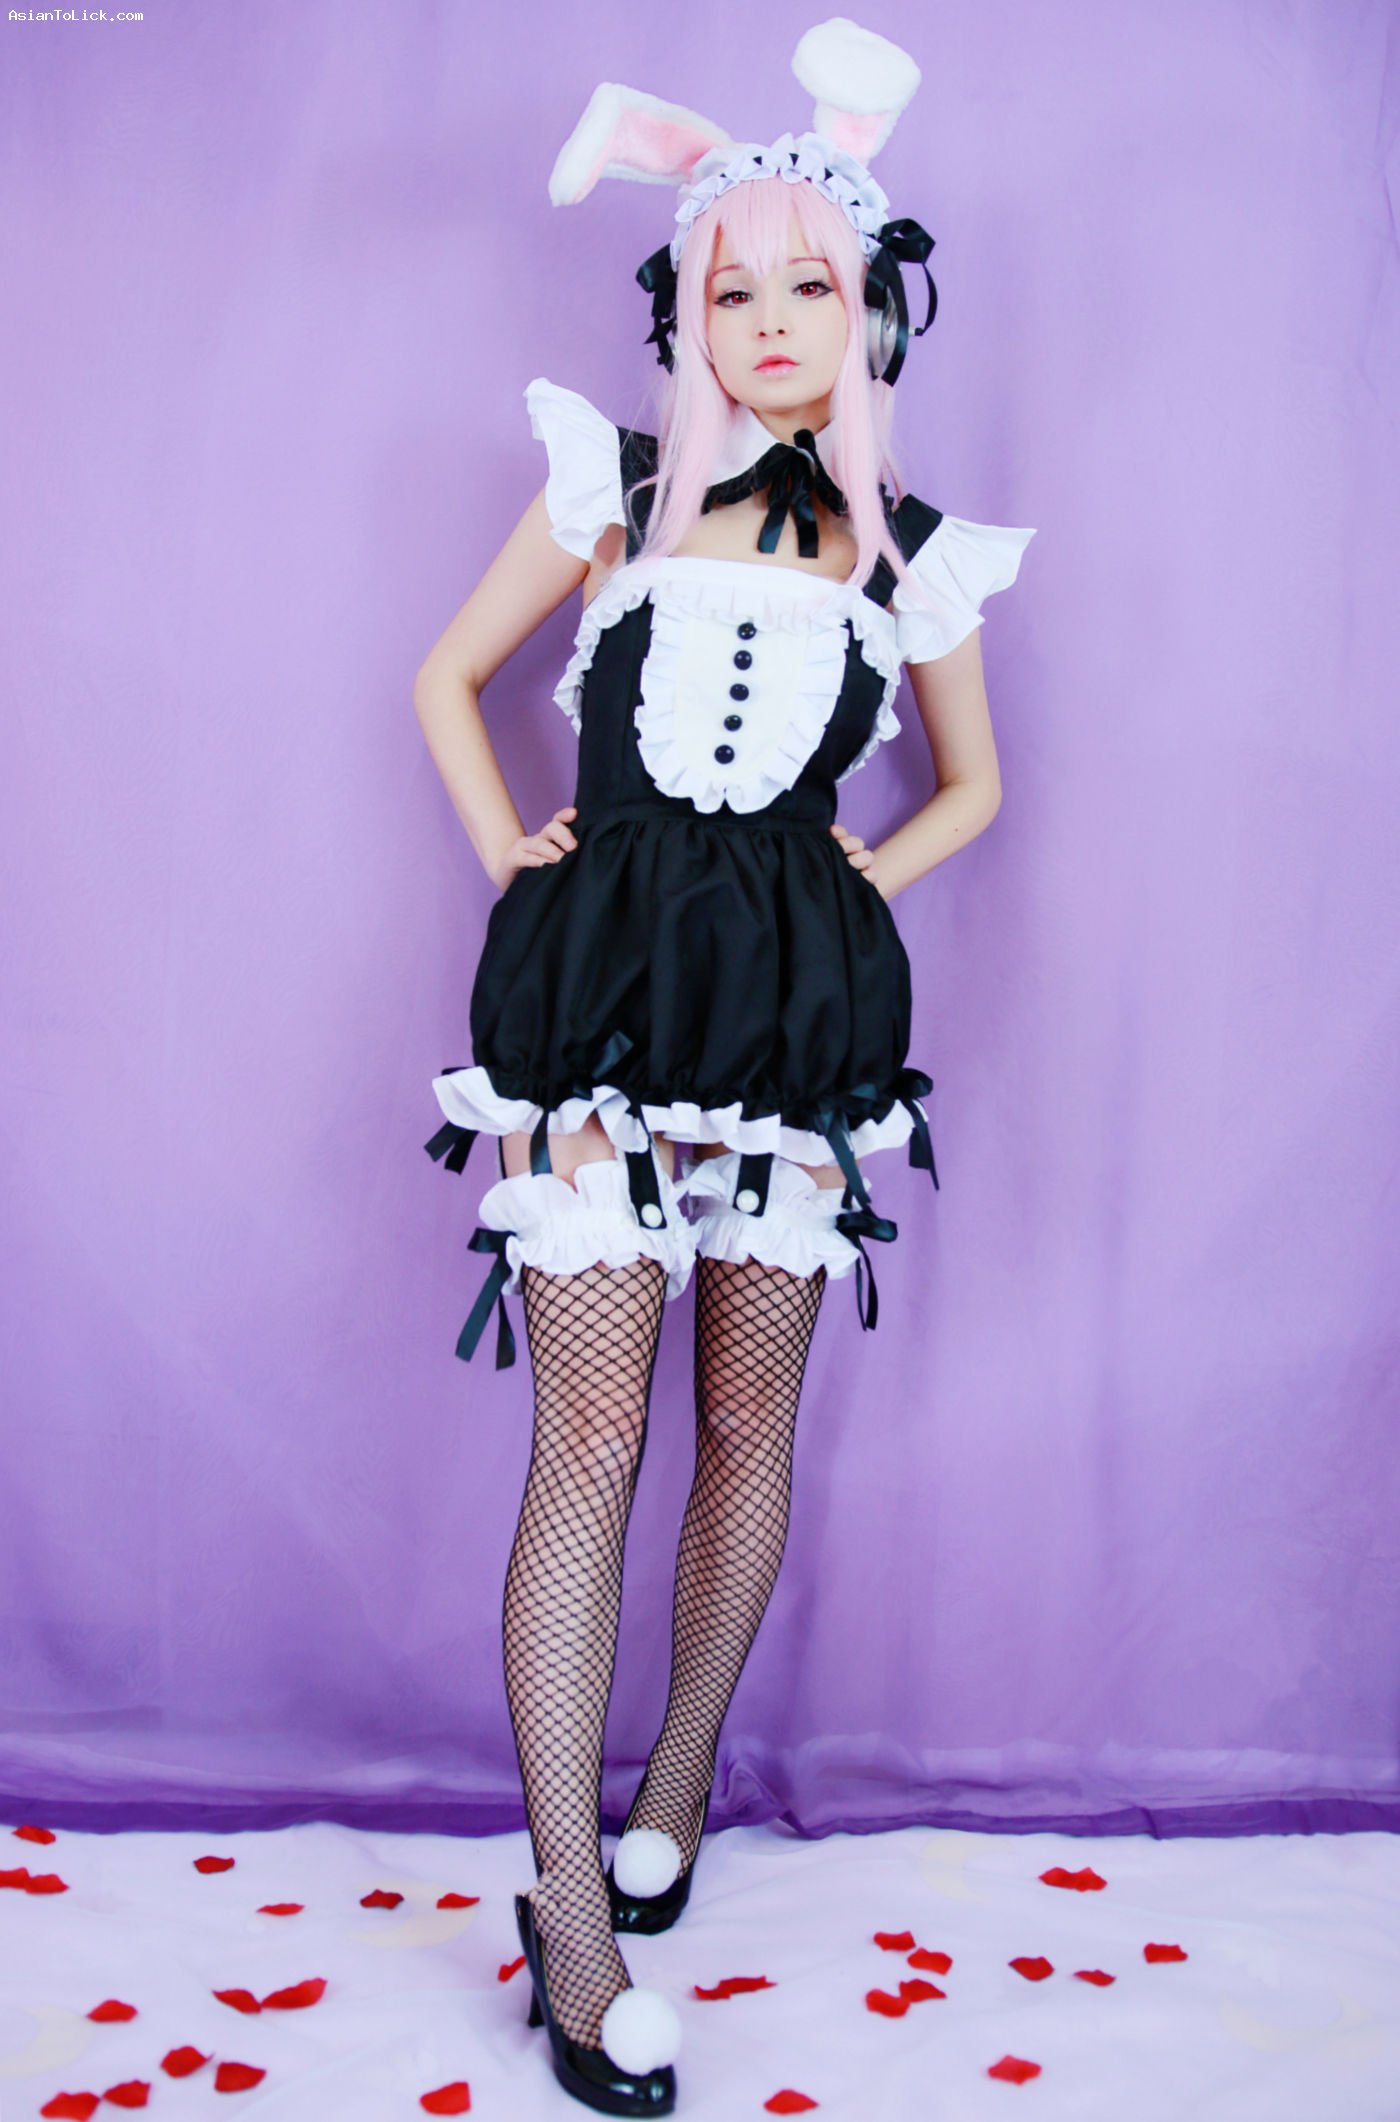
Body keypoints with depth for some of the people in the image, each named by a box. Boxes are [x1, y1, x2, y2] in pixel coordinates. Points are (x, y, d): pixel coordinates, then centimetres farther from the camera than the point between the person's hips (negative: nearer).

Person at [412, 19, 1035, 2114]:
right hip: (596, 996, -2)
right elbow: (449, 679, 14)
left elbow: (972, 782, 21)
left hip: (797, 1011, 2)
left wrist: (864, 885, 5)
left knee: (749, 1424, 9)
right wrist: (510, 859, 3)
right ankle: (571, 1919, 5)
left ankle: (683, 1770, 33)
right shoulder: (611, 484, 7)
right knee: (591, 1439, -4)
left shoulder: (909, 552, 10)